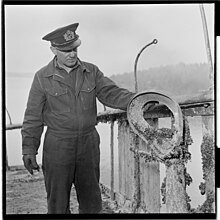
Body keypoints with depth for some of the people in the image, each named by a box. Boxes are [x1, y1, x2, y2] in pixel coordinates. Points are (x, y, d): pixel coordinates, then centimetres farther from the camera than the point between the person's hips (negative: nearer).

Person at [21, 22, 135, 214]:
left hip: (89, 143, 3)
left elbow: (111, 93, -5)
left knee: (92, 201, 12)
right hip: (57, 146, -2)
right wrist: (29, 149, -4)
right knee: (58, 203, 7)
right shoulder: (42, 77, -2)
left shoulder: (91, 72, 5)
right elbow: (33, 117, 0)